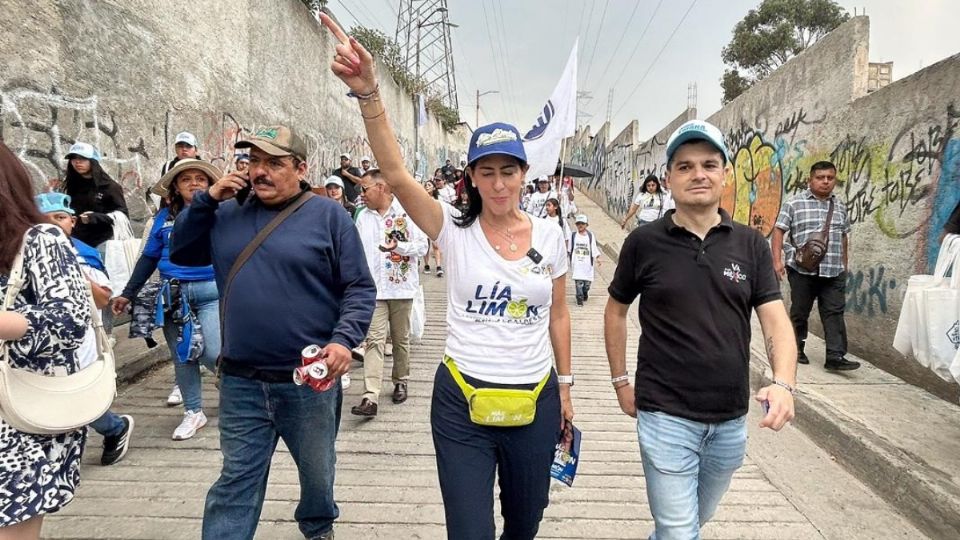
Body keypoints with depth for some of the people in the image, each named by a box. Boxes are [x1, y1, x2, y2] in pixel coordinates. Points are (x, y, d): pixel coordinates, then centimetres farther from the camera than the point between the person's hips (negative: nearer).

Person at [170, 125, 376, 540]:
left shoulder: (328, 215, -6)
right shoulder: (229, 214, 6)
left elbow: (360, 287, -6)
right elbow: (181, 253, 11)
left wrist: (344, 338, -22)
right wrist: (206, 200, -1)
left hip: (310, 380, -1)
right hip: (241, 382, 2)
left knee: (317, 470, 20)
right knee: (236, 480, 9)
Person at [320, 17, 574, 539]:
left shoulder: (549, 236, 0)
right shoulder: (454, 230, -8)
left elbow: (557, 315, 9)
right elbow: (396, 174, -23)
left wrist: (565, 387, 12)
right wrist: (368, 93, -36)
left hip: (536, 401, 3)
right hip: (460, 402, -2)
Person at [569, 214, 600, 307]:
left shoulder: (591, 236, 2)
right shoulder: (573, 236, 3)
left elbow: (594, 249, 4)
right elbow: (570, 250, 10)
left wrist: (597, 258, -8)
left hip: (587, 264, 1)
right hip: (577, 264, -1)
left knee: (588, 282, 6)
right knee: (578, 281, -9)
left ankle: (585, 293, 33)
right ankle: (579, 298, 1)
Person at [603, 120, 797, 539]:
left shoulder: (751, 245, -1)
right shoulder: (643, 243, -7)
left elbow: (776, 321, -4)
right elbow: (616, 310, 5)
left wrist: (783, 383, -22)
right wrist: (621, 381, 4)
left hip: (731, 421, 4)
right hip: (665, 417, -4)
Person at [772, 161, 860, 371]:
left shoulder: (840, 206, 14)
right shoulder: (794, 204, -2)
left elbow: (844, 236, 23)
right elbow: (779, 231, -4)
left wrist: (844, 264, 22)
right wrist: (777, 260, -13)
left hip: (834, 272, 4)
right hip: (802, 270, -4)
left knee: (834, 313, -3)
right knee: (800, 312, 6)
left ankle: (836, 356, -3)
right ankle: (796, 349, 21)